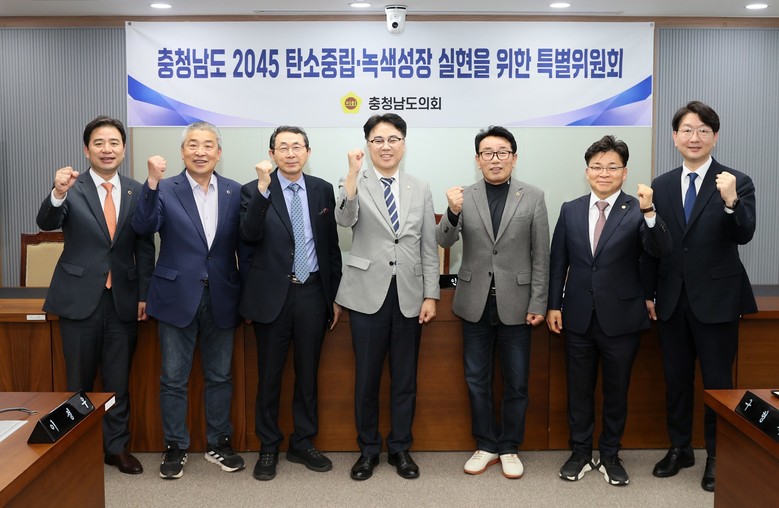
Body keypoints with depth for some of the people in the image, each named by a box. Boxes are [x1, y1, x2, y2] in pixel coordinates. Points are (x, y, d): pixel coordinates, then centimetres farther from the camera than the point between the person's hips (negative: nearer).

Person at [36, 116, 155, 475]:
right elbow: (46, 223, -20)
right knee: (79, 382, 10)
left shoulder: (136, 192, 3)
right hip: (80, 297, -2)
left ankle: (116, 446, 26)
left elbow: (144, 247, 5)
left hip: (123, 300, 2)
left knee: (118, 381, 11)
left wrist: (144, 294, 1)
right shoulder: (71, 187, -4)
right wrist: (58, 194, -40)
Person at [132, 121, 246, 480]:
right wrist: (152, 182, -29)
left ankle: (218, 444, 28)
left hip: (221, 297, 2)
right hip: (177, 296, -2)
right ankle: (175, 448, 24)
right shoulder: (165, 190, -2)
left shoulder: (234, 191, 3)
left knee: (220, 376, 13)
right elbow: (144, 227, -17)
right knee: (173, 378, 8)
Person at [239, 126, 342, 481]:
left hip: (312, 292, 3)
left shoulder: (322, 190, 6)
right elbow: (249, 235, -20)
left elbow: (331, 245, 9)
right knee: (269, 375, 8)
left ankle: (303, 444, 28)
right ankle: (268, 448, 25)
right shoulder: (255, 191, -3)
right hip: (272, 295, -2)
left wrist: (336, 295, 9)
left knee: (308, 373, 12)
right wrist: (264, 188, -29)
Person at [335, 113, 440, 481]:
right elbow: (345, 219, -21)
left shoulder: (420, 189, 8)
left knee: (405, 377, 10)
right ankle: (368, 450, 24)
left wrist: (430, 295, 2)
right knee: (367, 377, 7)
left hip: (409, 296, 2)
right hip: (368, 294, -2)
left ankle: (400, 448, 26)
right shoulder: (355, 185, 1)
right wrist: (354, 172, -30)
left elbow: (429, 247, 7)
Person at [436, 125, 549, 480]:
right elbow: (444, 242, -8)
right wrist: (453, 212, -28)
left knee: (516, 381, 9)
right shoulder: (464, 197, 1)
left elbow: (540, 256, -1)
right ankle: (486, 445, 27)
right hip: (475, 303, 1)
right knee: (477, 380, 11)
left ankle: (509, 447, 26)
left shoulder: (533, 197, -1)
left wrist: (538, 304, -5)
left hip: (515, 303, -1)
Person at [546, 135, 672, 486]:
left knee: (616, 391, 13)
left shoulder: (636, 211, -7)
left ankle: (610, 455, 31)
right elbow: (558, 262, 5)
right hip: (579, 316, 2)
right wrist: (554, 305, 3)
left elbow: (660, 250, -22)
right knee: (579, 390, 14)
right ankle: (580, 454, 30)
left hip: (621, 318, -2)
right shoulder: (570, 210, 2)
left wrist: (649, 212, -37)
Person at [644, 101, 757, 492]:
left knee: (717, 381, 6)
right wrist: (647, 294, 5)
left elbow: (744, 236, -19)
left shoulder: (737, 183, -5)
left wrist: (730, 202, -37)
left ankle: (717, 457, 23)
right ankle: (680, 448, 31)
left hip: (715, 300, -3)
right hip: (671, 300, 4)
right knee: (676, 378, 15)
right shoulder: (661, 186, 5)